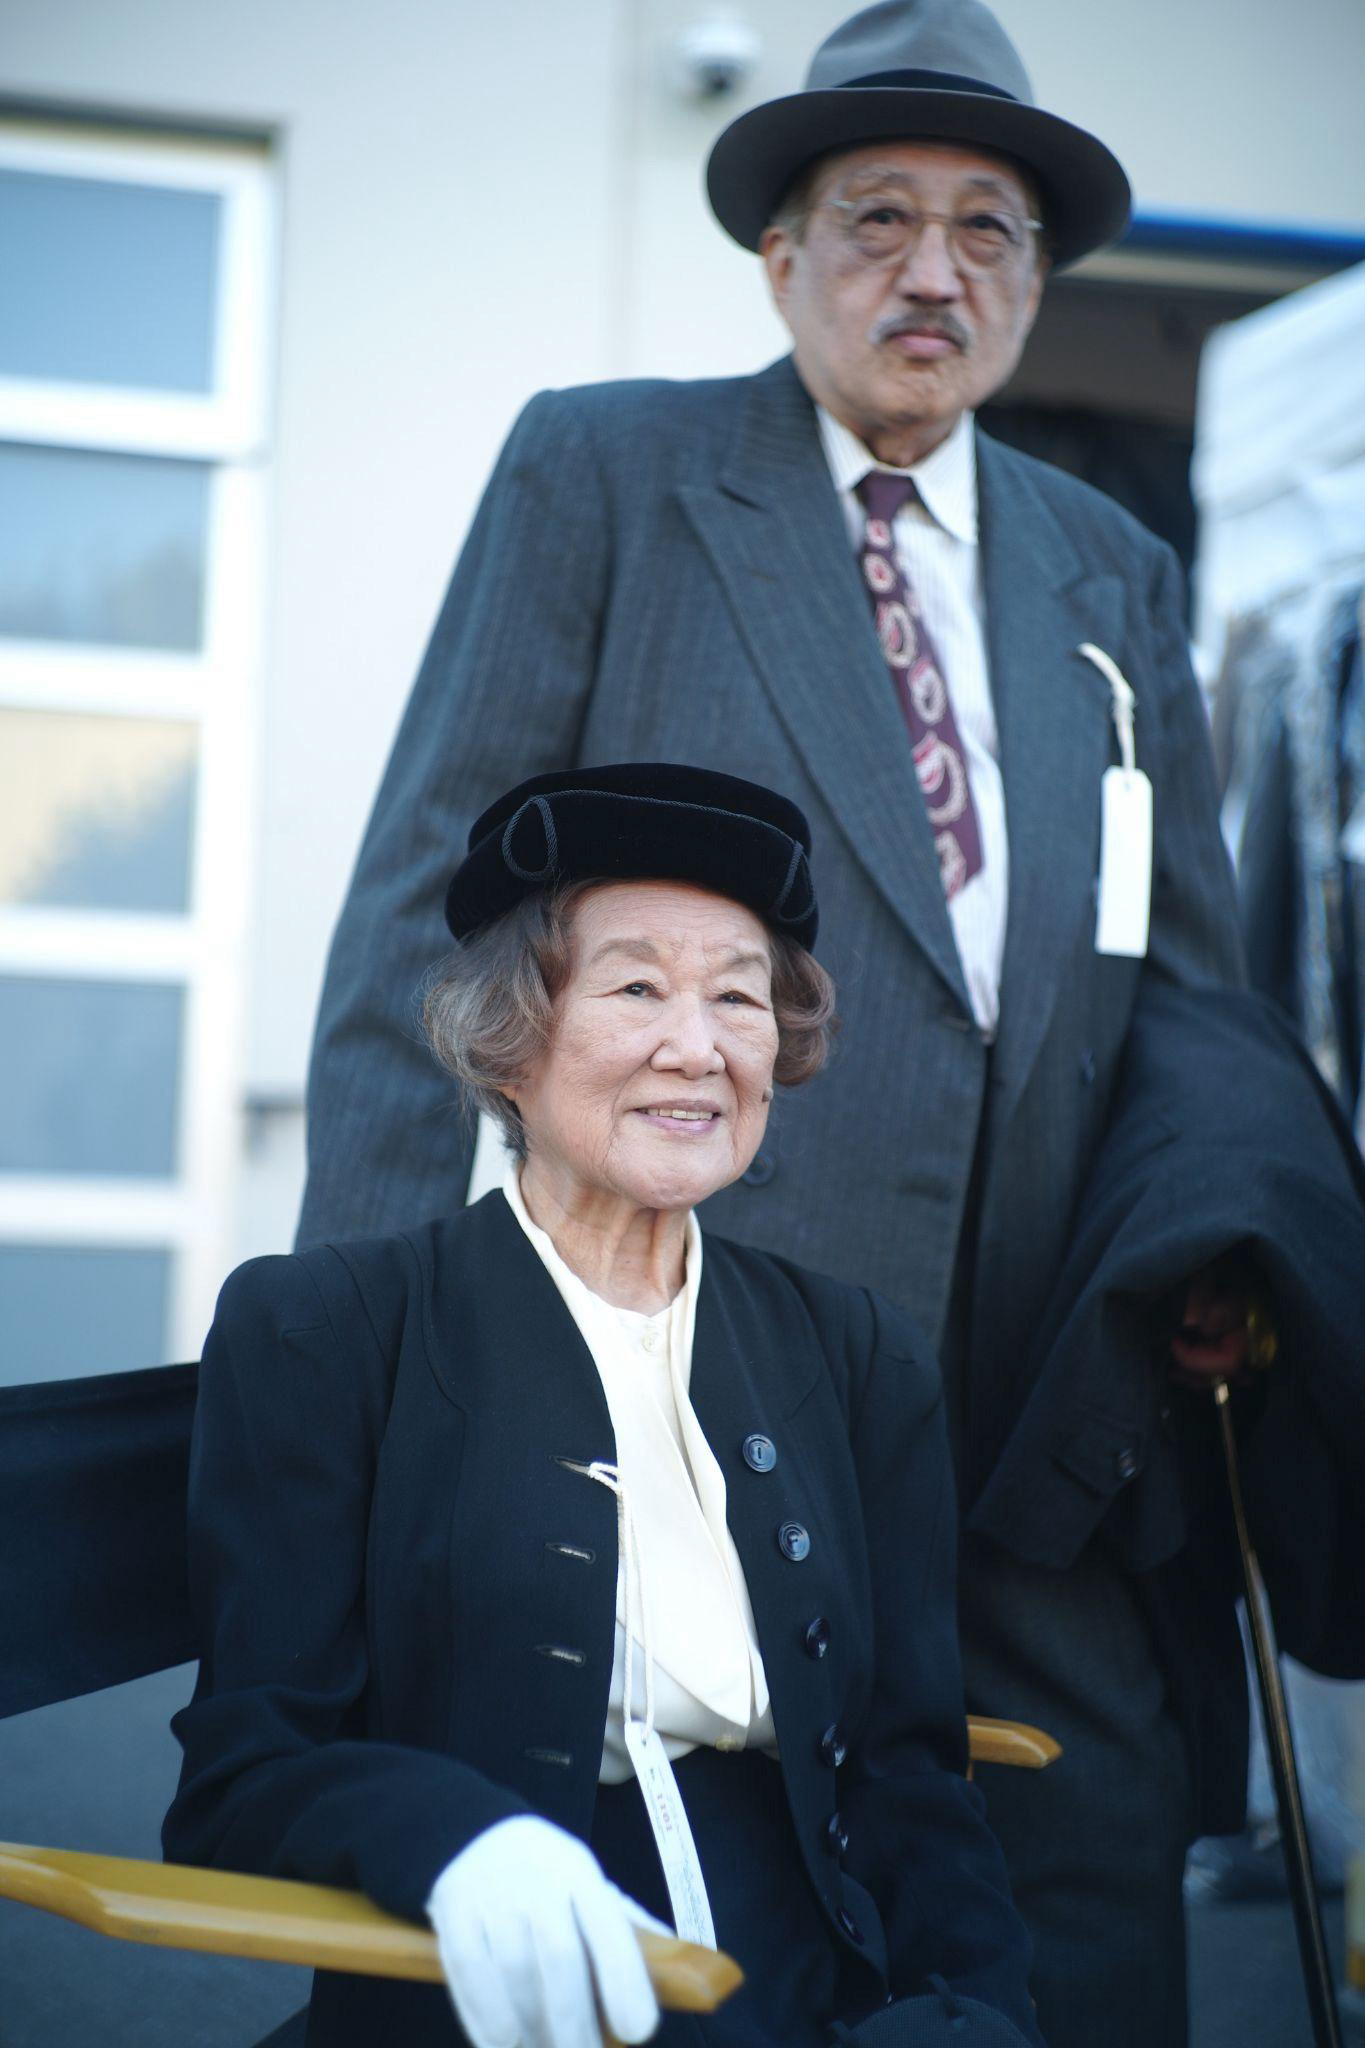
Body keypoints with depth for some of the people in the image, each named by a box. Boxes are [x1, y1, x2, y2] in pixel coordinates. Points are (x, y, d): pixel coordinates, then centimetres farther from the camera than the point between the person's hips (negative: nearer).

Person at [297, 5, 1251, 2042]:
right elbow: (428, 900, 0)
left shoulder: (1119, 581, 17)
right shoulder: (599, 473, 5)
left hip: (1037, 1419, 4)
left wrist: (1217, 1252, 4)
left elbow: (1191, 983, 21)